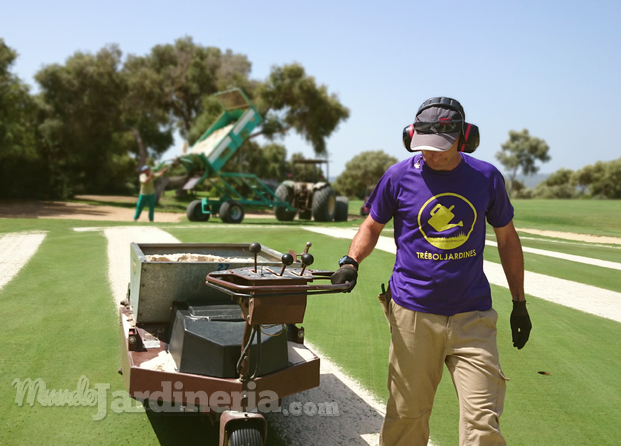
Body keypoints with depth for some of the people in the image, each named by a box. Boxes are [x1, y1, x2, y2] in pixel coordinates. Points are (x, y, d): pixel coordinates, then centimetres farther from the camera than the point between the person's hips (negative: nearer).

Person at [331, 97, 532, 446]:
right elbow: (373, 225, 12)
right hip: (413, 315, -1)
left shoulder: (487, 177, 2)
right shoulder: (399, 176, -1)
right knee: (407, 416, 7)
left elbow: (507, 239, 13)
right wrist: (351, 261, -8)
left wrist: (520, 303, 15)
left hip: (473, 317, 1)